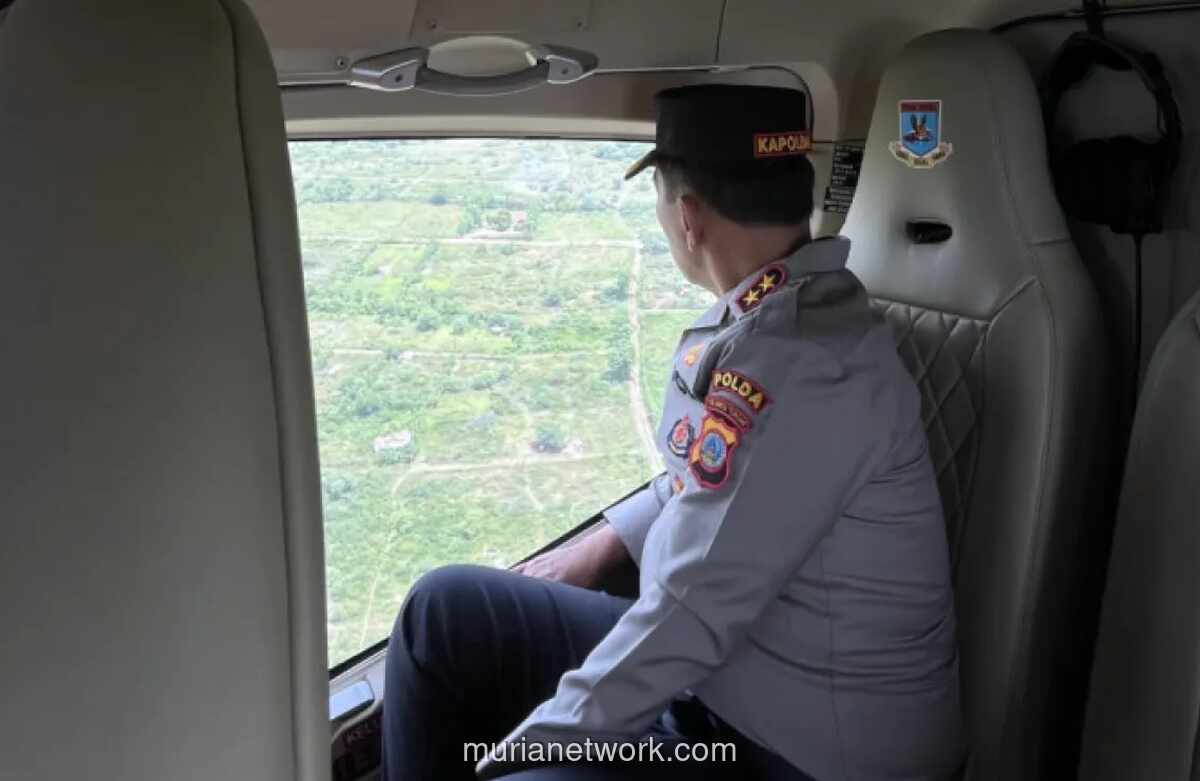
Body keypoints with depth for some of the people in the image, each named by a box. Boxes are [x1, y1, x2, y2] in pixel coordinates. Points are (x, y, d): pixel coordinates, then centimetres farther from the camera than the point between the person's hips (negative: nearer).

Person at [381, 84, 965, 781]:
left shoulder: (796, 363, -28)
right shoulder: (796, 310, 2)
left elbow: (695, 608, -25)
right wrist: (600, 547, 14)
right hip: (730, 676, 8)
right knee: (447, 609, 4)